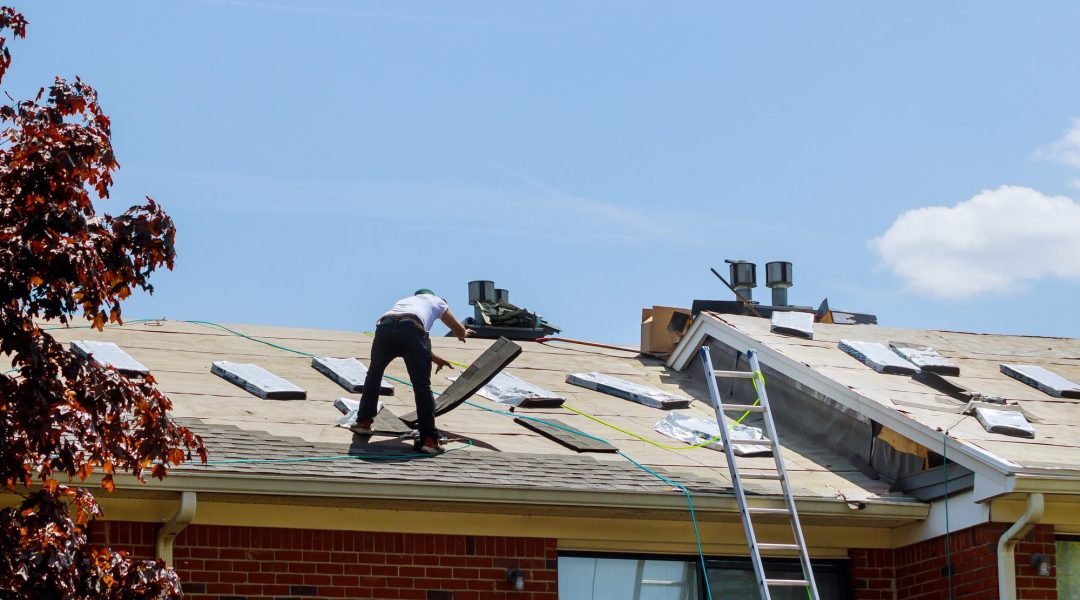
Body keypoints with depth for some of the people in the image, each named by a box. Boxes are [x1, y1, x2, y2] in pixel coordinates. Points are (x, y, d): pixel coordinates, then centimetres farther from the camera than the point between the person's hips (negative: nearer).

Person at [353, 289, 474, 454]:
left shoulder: (403, 301, 44)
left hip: (384, 327, 3)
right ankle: (429, 439, -1)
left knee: (374, 373, 27)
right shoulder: (436, 301, 35)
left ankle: (363, 422, 29)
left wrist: (435, 358, 60)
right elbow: (460, 332, 44)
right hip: (411, 329, -3)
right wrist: (465, 333, 68)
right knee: (422, 386, 3)